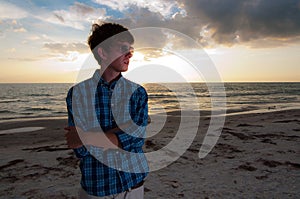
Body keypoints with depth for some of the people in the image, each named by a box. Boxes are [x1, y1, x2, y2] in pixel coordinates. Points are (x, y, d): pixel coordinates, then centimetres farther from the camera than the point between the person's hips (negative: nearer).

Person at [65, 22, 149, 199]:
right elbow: (81, 150, -14)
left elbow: (137, 140, -16)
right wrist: (122, 135, -19)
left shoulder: (138, 92, -5)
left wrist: (89, 137, -20)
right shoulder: (77, 93, -10)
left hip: (133, 184, 2)